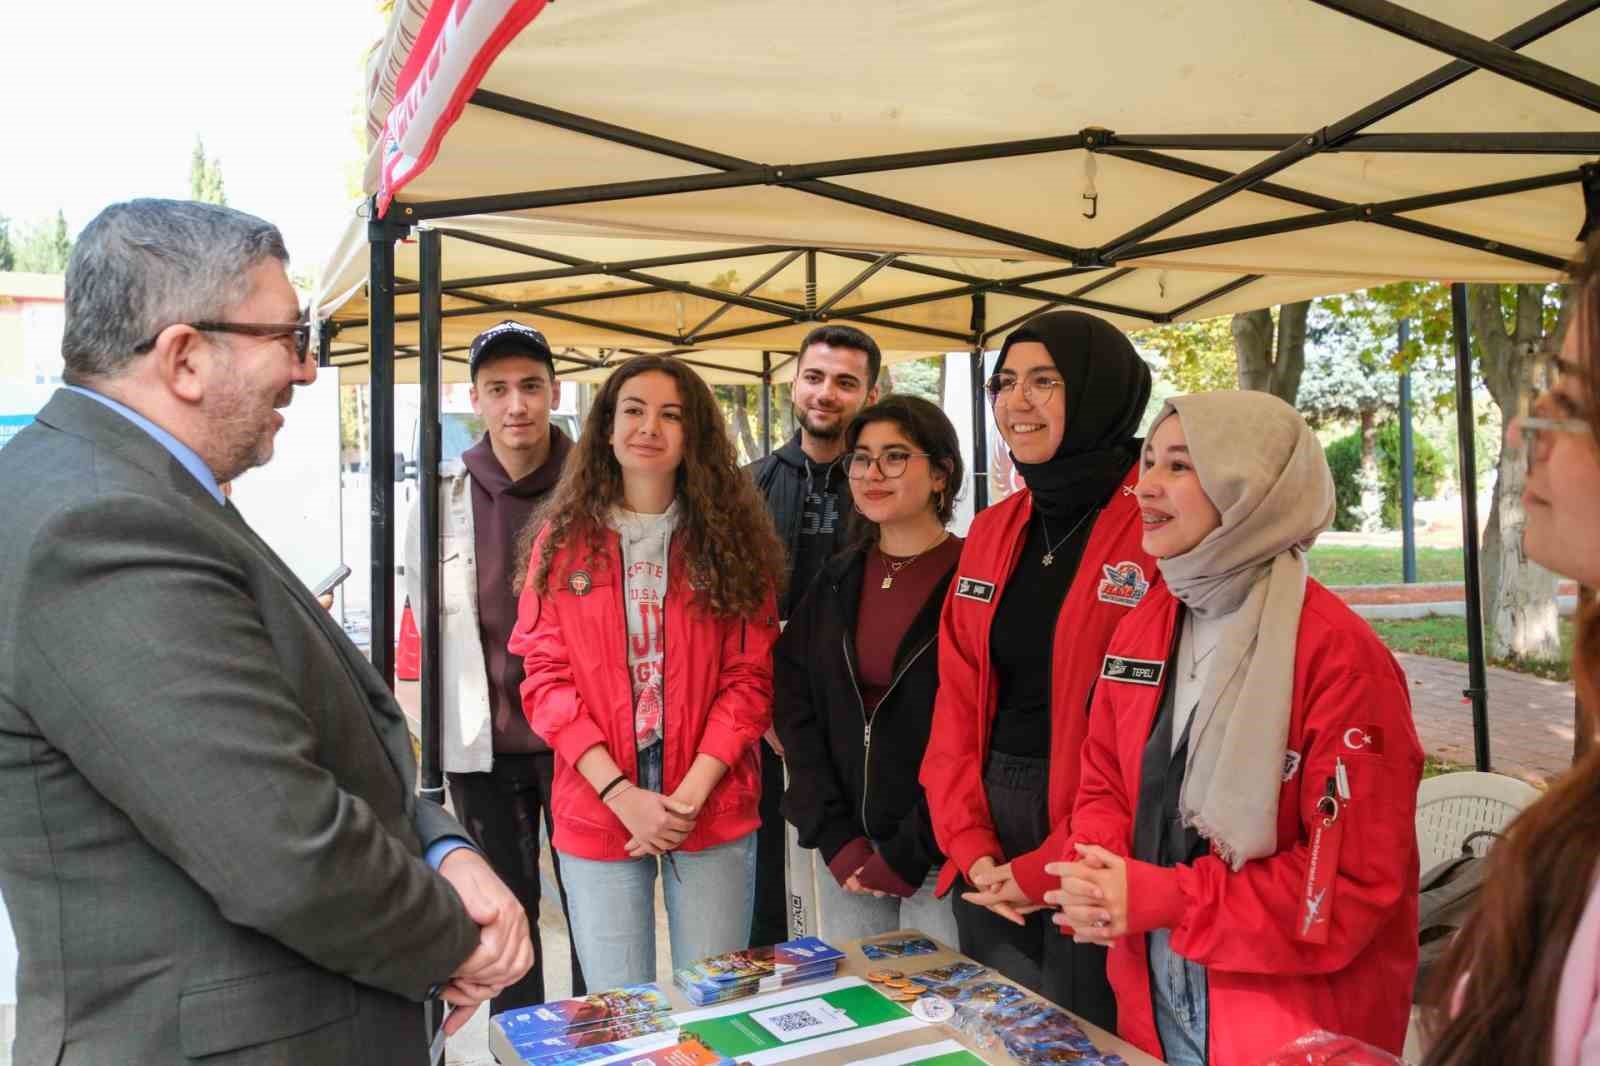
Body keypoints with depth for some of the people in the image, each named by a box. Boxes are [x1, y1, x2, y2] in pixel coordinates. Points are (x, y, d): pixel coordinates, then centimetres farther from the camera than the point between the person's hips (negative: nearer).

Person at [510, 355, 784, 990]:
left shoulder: (732, 538, 3)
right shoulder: (564, 539, 3)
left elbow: (750, 677, -1)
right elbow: (547, 680, -2)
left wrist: (692, 793, -11)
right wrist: (623, 794, -12)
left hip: (713, 808, 0)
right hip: (597, 807, 0)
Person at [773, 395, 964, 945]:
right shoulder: (834, 583, 7)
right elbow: (795, 710, 3)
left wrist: (908, 855, -12)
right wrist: (836, 838, -6)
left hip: (939, 859, -4)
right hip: (846, 858, 5)